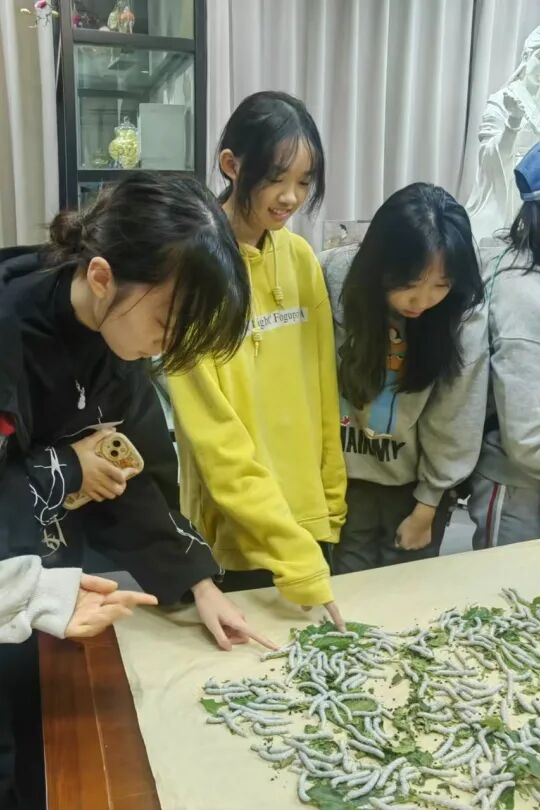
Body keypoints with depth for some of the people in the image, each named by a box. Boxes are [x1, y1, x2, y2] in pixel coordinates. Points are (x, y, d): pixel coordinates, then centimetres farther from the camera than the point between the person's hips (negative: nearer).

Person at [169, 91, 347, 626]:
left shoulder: (301, 258, 1)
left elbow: (322, 392, 6)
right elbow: (215, 436, -21)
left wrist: (331, 504, 6)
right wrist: (297, 562, -23)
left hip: (309, 518, 6)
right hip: (236, 533, -6)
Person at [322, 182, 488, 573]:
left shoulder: (464, 319, -21)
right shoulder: (335, 275, -21)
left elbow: (453, 427, -10)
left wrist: (427, 507, -2)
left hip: (417, 478, 0)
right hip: (346, 468, 0)